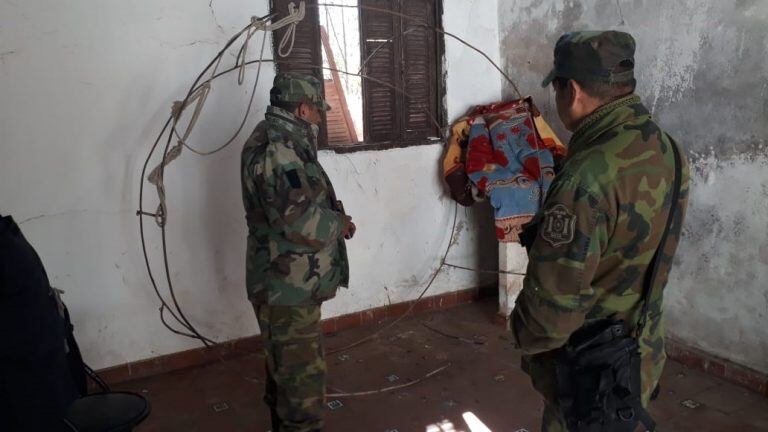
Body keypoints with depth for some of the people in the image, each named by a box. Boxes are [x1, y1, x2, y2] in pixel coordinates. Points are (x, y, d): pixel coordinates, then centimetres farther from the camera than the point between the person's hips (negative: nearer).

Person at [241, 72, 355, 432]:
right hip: (288, 286, -11)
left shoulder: (279, 142, 14)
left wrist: (334, 221, 4)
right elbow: (302, 219, -32)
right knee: (302, 378, -1)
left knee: (286, 368, 24)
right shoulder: (276, 147, -21)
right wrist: (339, 223, -12)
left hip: (286, 282, 11)